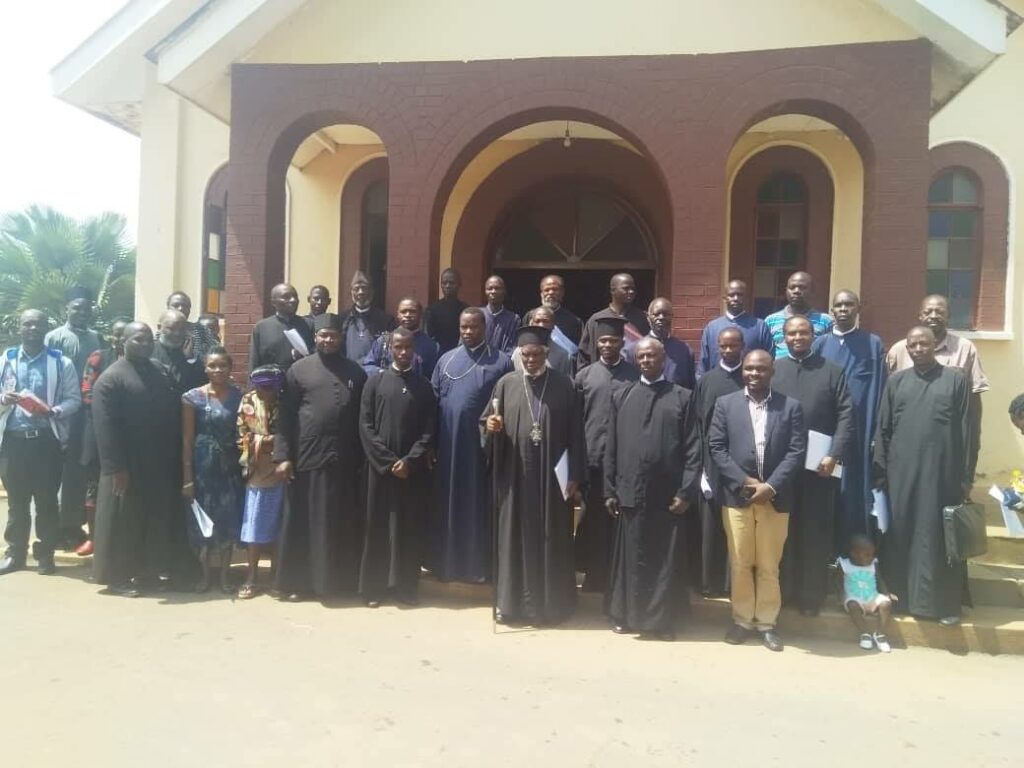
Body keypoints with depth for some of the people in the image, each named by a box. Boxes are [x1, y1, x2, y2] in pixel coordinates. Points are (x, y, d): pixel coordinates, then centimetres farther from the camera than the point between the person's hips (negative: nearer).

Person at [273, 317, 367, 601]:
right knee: (303, 523, 6)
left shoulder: (355, 372, 11)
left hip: (345, 460, 2)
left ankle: (342, 579, 21)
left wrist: (363, 455, 5)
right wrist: (282, 455, -8)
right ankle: (297, 581, 16)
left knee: (343, 524, 9)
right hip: (307, 457, -2)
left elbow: (363, 417, 10)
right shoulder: (299, 370, 4)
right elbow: (285, 416, 0)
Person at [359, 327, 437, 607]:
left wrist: (409, 461, -9)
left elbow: (429, 430, 3)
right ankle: (374, 587, 14)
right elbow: (365, 426, -2)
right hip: (380, 466, -1)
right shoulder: (375, 382, 3)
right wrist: (388, 461, -9)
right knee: (378, 527, 4)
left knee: (409, 529, 4)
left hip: (413, 469, 1)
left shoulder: (423, 386, 7)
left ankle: (406, 587, 14)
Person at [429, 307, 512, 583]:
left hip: (483, 445, -3)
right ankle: (446, 562, 24)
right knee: (446, 504, 11)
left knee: (479, 506, 6)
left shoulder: (501, 362, -1)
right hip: (448, 446, 3)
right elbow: (433, 402, 8)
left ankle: (479, 565, 19)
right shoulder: (446, 360, 8)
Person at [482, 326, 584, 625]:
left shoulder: (564, 385, 0)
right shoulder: (506, 384, 3)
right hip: (515, 476, 1)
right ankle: (511, 602, 20)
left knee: (551, 540, 8)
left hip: (553, 477, -1)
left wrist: (574, 475, -4)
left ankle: (550, 603, 21)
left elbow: (575, 433, 0)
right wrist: (490, 426, -17)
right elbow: (486, 423, 7)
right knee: (514, 538, 8)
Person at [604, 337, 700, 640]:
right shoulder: (621, 396, 7)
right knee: (631, 557, 10)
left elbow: (692, 449, -2)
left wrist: (686, 491, -9)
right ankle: (627, 614, 25)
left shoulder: (682, 397, 2)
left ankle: (662, 619, 22)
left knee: (665, 559, 8)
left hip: (668, 493, -1)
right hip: (631, 491, 1)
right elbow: (611, 447, 6)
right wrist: (610, 490, 2)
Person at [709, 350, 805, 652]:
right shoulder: (725, 404, 4)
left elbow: (796, 452, -3)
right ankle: (742, 619, 22)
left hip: (775, 498, 0)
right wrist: (744, 482, -11)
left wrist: (771, 486, -13)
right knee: (740, 564, 8)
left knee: (769, 565, 9)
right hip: (736, 496, 0)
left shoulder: (791, 406, 3)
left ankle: (767, 622, 23)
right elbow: (717, 448, -2)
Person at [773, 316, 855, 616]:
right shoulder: (771, 370, 7)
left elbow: (846, 415, -2)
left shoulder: (832, 371, 5)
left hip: (819, 464, 0)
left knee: (815, 532, 8)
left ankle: (812, 594, 21)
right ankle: (781, 591, 22)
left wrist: (835, 455, -13)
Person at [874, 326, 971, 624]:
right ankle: (901, 597, 19)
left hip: (942, 472, -2)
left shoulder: (956, 379, 2)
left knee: (939, 537, 4)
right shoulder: (896, 381, 7)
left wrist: (966, 476, -3)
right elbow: (883, 429, 7)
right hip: (901, 473, 2)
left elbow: (966, 430, 0)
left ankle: (943, 601, 16)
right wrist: (880, 472, 3)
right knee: (900, 535, 7)